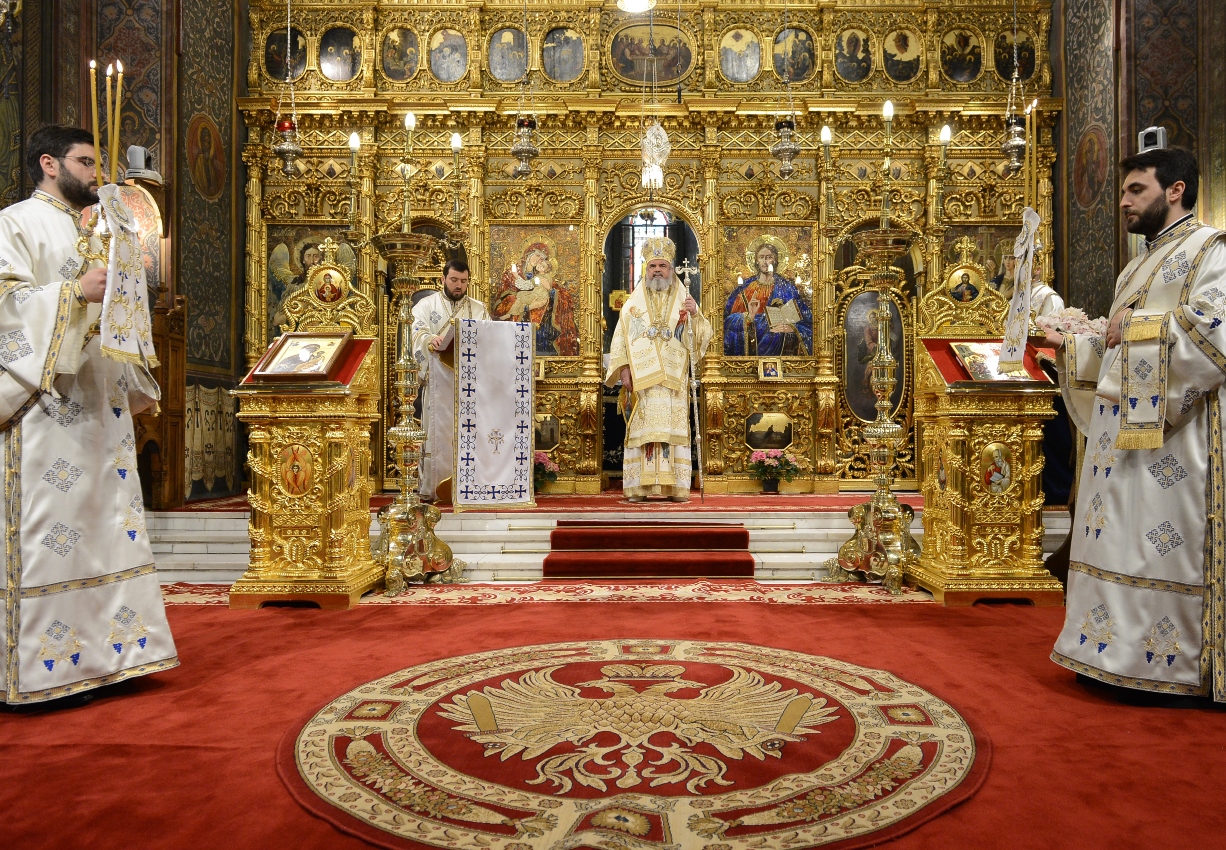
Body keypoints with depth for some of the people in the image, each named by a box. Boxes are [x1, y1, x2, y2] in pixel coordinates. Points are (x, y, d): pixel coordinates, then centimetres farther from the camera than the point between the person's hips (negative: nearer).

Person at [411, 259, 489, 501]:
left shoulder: (479, 309, 16)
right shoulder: (427, 305, 10)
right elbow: (419, 333, -6)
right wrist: (431, 341, -28)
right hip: (439, 381, -2)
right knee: (438, 433, -4)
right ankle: (433, 487, -1)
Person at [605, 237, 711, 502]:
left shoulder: (684, 301, 11)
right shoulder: (633, 303, 11)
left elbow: (703, 336, 2)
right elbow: (620, 339, 6)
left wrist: (695, 315, -16)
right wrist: (623, 368, -6)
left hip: (673, 381, 0)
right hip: (641, 380, 0)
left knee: (674, 431, -3)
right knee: (642, 431, -4)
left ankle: (675, 487, -1)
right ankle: (639, 487, -2)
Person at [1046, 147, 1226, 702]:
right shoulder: (1139, 266, 23)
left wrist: (1139, 324, -12)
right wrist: (1071, 346, 13)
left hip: (1173, 431, -8)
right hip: (1121, 427, 9)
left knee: (1167, 541, -6)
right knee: (1118, 540, 8)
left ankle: (1179, 664, 5)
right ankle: (1123, 652, 16)